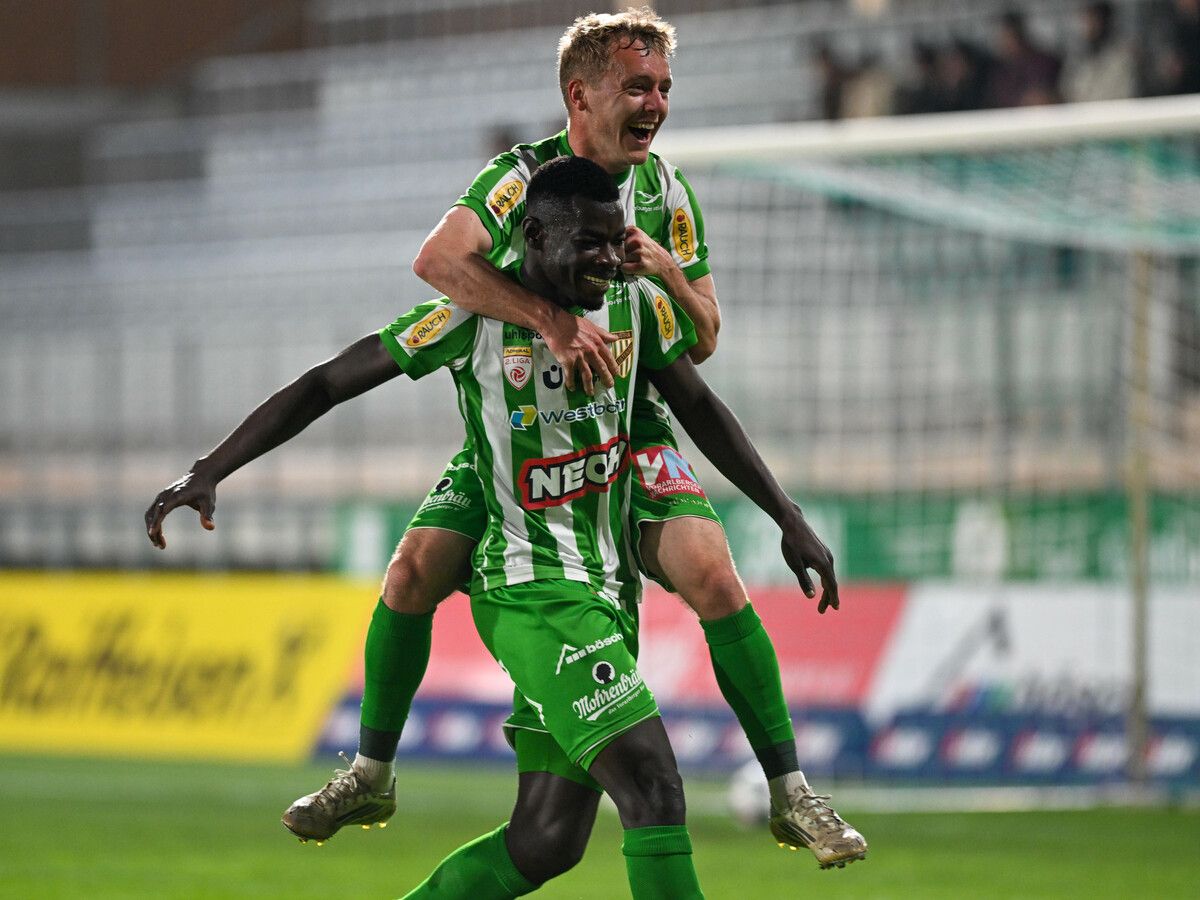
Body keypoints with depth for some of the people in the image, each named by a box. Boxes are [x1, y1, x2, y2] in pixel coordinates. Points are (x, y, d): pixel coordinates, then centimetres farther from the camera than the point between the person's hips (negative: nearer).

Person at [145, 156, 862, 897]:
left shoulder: (637, 304, 3)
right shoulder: (476, 317, -12)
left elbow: (699, 409, 20)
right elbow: (325, 385, -7)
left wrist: (790, 519, 19)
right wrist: (209, 473, -13)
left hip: (608, 585, 7)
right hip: (530, 590, -7)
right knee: (653, 787, -20)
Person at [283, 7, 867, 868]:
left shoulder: (665, 190, -1)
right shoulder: (522, 175, -12)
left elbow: (704, 342, 1)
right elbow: (438, 260, -33)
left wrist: (668, 272, -20)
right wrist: (554, 318, -44)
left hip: (628, 426, 1)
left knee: (711, 576, -21)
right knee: (415, 571, -13)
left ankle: (790, 793, -12)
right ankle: (371, 775, 9)